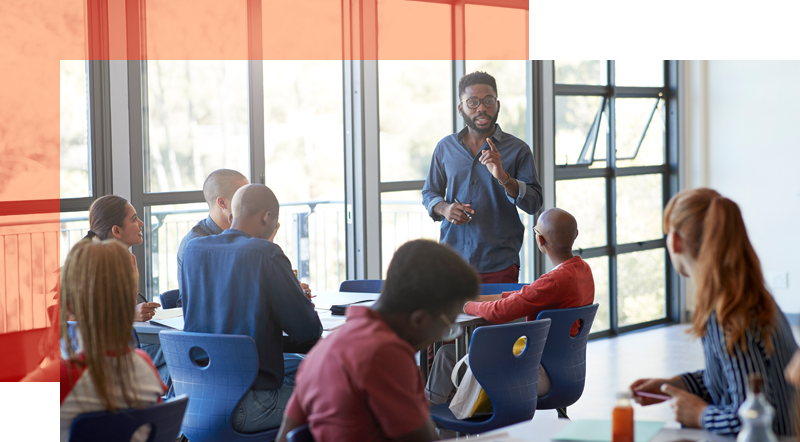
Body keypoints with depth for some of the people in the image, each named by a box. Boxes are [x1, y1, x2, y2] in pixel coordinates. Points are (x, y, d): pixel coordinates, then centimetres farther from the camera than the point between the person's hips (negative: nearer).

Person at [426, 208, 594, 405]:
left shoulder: (555, 281, -28)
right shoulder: (583, 269, 3)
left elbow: (498, 312, -24)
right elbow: (526, 295, 12)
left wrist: (466, 306, -4)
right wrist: (478, 299, 12)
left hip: (543, 375, -10)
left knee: (449, 353, 3)